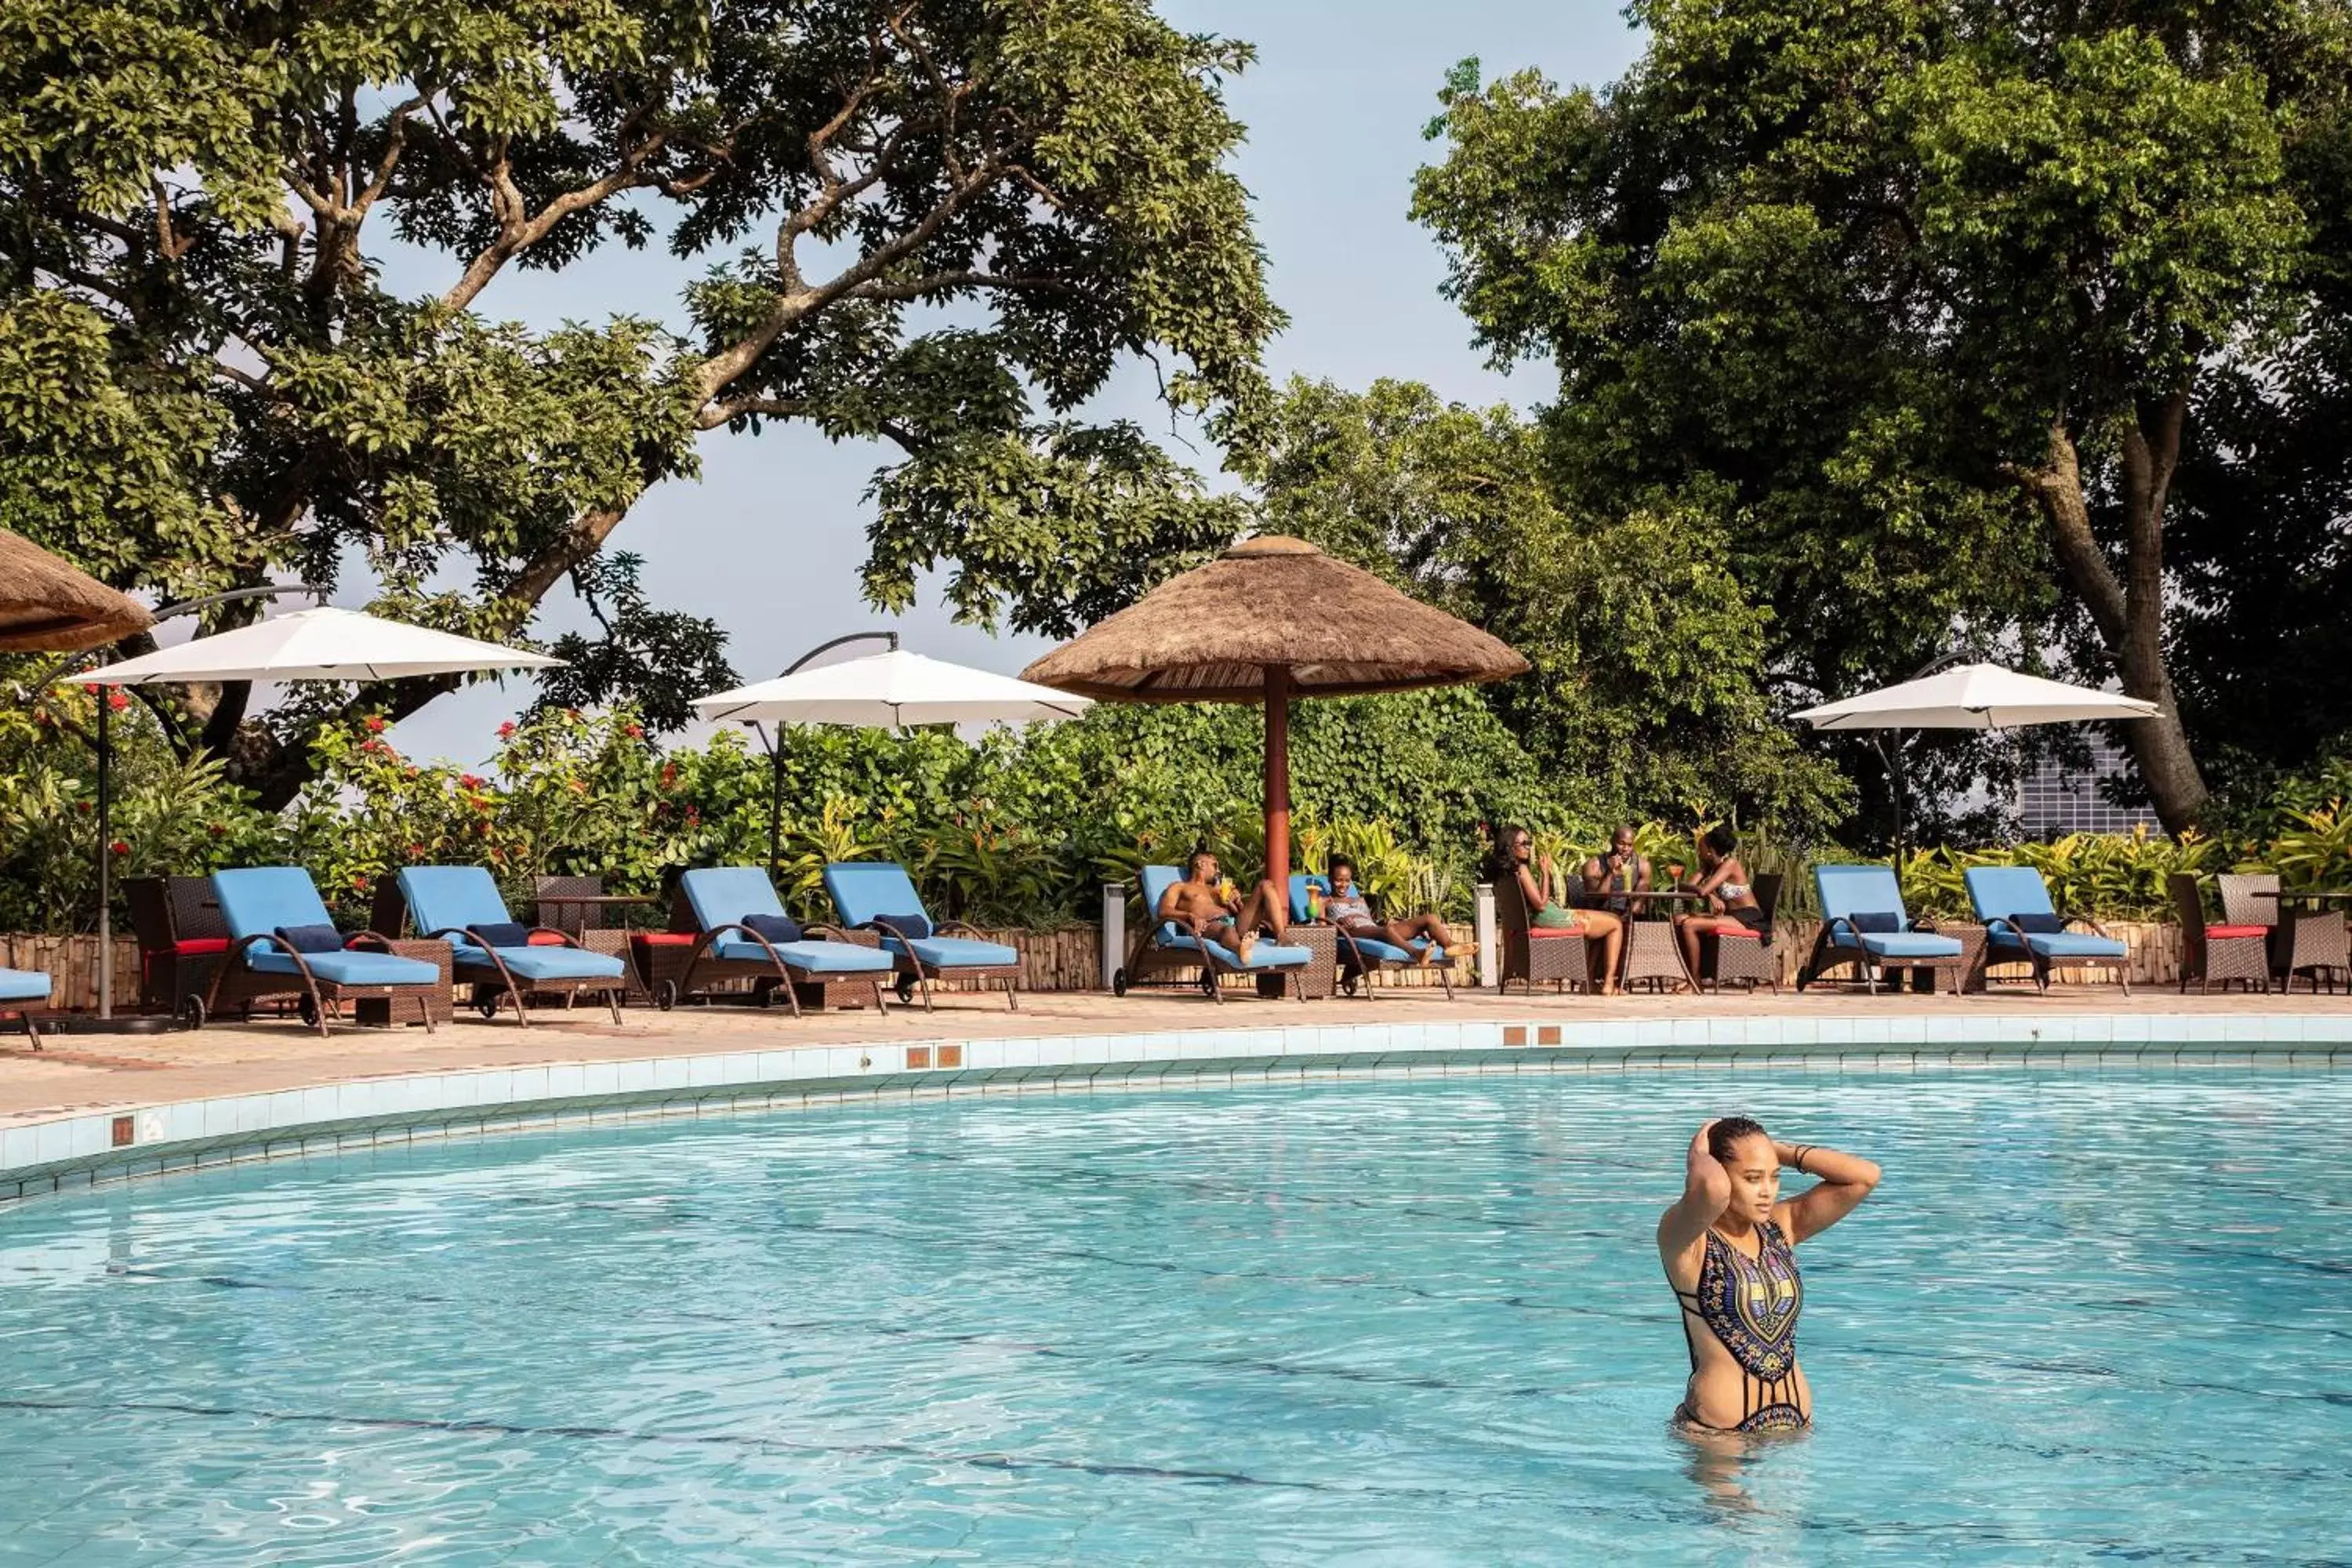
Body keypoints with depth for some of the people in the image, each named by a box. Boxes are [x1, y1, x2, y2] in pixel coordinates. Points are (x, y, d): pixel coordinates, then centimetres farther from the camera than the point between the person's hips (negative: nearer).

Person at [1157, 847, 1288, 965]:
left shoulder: (1217, 890, 40)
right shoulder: (1179, 887, 23)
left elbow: (1241, 912, 31)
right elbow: (1164, 912, 3)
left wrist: (1238, 902, 8)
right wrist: (1190, 915, -16)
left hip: (1236, 923, 6)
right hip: (1210, 926, -6)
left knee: (1265, 886, -6)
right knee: (1227, 929, -43)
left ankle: (1281, 936, -31)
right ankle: (1241, 950, -83)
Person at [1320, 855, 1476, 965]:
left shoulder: (1360, 899, 37)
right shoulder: (1325, 901, 20)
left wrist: (1385, 922, 4)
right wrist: (1339, 921, -18)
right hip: (1355, 933, -7)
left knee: (1430, 919, -13)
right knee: (1387, 930, -43)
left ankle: (1450, 945, -44)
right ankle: (1416, 953, -72)